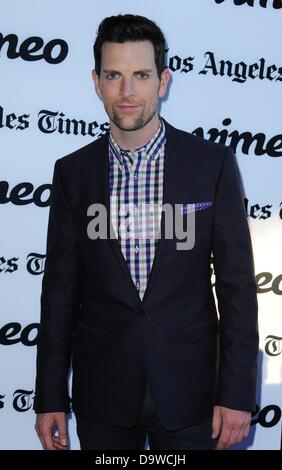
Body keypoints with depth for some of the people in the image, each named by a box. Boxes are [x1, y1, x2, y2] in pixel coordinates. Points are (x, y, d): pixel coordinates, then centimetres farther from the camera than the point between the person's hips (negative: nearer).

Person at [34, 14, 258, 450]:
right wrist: (49, 398, 3)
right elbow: (60, 289, 2)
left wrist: (238, 393, -7)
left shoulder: (213, 163, -6)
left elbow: (237, 284, -5)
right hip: (102, 395, 2)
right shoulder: (72, 172, 0)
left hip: (188, 390, -1)